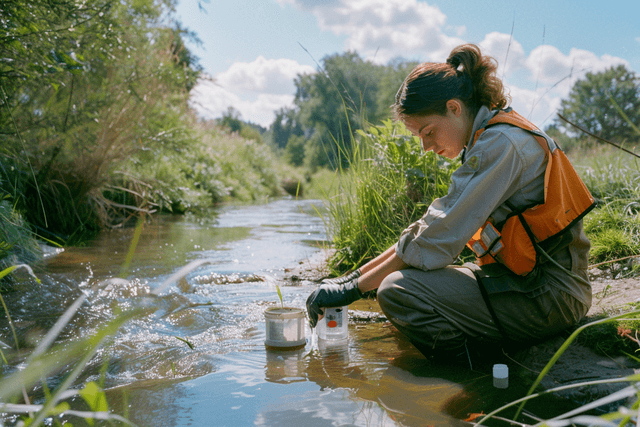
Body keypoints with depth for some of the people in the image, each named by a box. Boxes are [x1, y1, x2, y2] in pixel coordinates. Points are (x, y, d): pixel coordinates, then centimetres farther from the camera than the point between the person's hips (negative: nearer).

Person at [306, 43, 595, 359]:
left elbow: (437, 240, -21)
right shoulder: (491, 138, 12)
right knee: (400, 275, 12)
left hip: (550, 296, -10)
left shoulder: (500, 144, -18)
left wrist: (354, 288, -13)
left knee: (397, 292, -21)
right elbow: (435, 227, 10)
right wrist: (358, 274, 5)